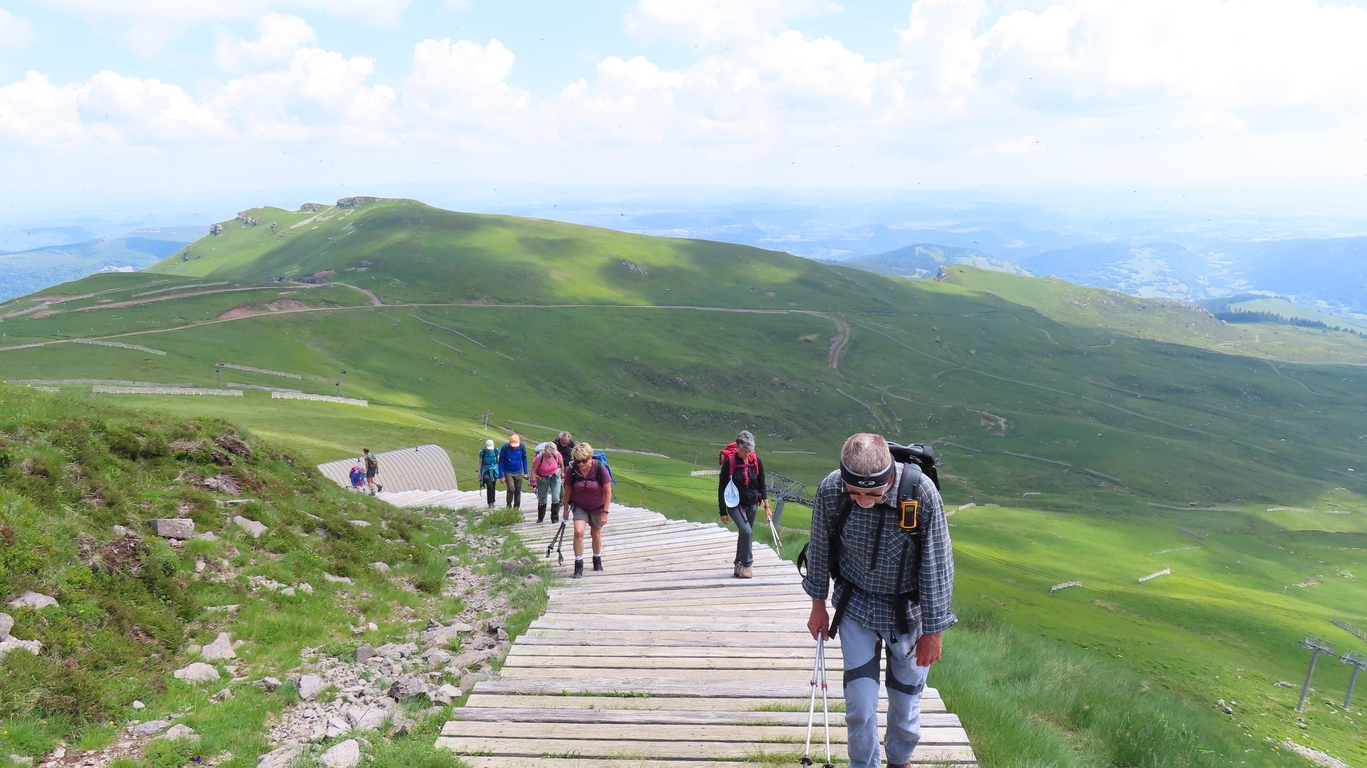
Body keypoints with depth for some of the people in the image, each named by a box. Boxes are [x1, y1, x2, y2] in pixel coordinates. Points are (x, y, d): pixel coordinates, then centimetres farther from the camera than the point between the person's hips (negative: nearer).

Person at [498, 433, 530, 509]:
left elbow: (524, 460, 0)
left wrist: (525, 473, 1)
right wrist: (501, 476, -11)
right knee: (511, 489, -16)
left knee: (518, 491, 7)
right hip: (508, 472, -3)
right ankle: (509, 506, 8)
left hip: (518, 472, 3)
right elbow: (501, 462, -11)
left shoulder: (522, 447, -14)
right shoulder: (505, 447, -20)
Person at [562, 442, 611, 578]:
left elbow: (608, 492, -16)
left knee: (596, 534, 14)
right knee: (578, 531, -19)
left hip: (597, 507, 0)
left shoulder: (600, 468, -24)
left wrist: (605, 513, -15)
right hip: (579, 506, 0)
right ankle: (578, 566, -10)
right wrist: (566, 508, 3)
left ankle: (597, 560, 41)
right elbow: (568, 489, -3)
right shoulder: (572, 470, -20)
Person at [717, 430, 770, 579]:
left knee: (747, 534, 10)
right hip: (734, 504, -4)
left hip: (751, 504, 4)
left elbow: (761, 485, 4)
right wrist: (723, 511, -8)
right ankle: (746, 564, -3)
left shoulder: (756, 460, -6)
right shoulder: (729, 461, -16)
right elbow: (722, 488, -10)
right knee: (746, 531, -18)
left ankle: (740, 564, 26)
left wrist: (767, 506, 1)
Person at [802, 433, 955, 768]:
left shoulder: (921, 492, -28)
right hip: (855, 606, 1)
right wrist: (818, 605, 7)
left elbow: (937, 564, -16)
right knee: (860, 705, -1)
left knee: (906, 702, 15)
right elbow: (819, 548, -4)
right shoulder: (831, 490, -23)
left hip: (907, 612, 0)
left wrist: (932, 631, -8)